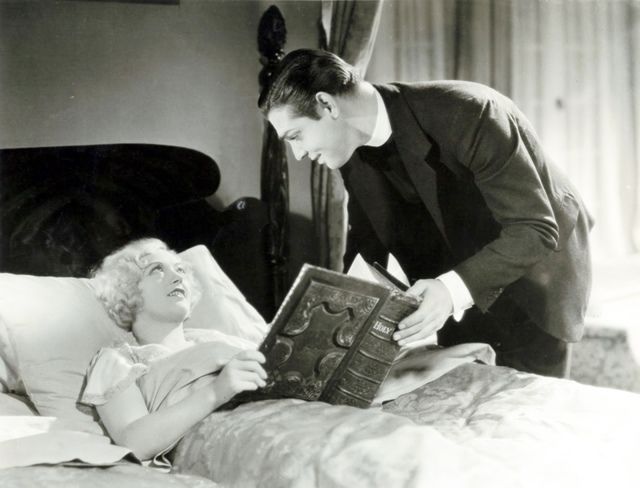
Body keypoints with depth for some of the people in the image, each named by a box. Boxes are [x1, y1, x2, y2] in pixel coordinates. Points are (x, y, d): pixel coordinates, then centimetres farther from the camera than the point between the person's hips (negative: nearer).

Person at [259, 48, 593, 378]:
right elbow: (368, 239, 3)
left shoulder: (467, 112, -31)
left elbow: (535, 230, -32)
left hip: (535, 271, -5)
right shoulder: (354, 153, -10)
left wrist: (454, 289, -45)